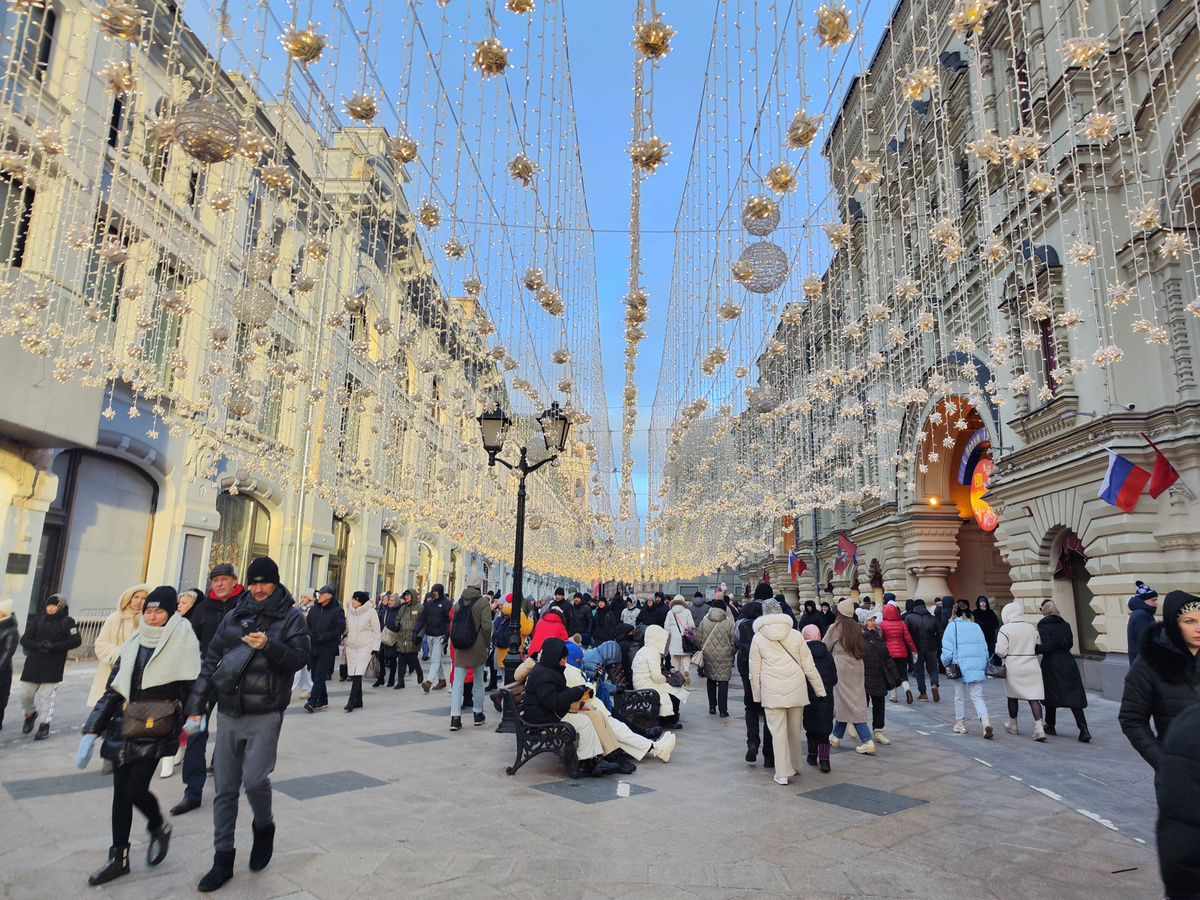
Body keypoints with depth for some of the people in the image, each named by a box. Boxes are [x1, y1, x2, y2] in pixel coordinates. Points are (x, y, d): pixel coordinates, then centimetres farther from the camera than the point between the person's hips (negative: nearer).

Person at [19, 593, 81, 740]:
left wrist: (54, 646, -18)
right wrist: (38, 645, -15)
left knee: (47, 696, -3)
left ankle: (45, 725, 9)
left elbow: (76, 640, -8)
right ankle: (30, 714, 39)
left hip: (53, 667, -4)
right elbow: (25, 639, 4)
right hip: (33, 664, 4)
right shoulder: (38, 620, 7)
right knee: (25, 694, 10)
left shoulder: (67, 622, -2)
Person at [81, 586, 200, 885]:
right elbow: (113, 690, 11)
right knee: (120, 792, 8)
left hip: (156, 730, -5)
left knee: (136, 789, -10)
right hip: (123, 728, 5)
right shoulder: (132, 645, 11)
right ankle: (119, 858, 23)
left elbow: (192, 686, -4)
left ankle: (159, 827, 20)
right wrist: (92, 731, 7)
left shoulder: (182, 642, -5)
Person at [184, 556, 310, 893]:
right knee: (225, 788, 9)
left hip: (265, 714, -4)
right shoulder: (234, 616, 9)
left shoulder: (291, 617, -2)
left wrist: (269, 646, -27)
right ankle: (223, 859, 23)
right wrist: (197, 704, 8)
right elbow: (211, 660, 12)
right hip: (229, 713, 4)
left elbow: (300, 658, -11)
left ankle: (264, 827, 18)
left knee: (255, 779, -14)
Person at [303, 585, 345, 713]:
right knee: (315, 675, 11)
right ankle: (323, 700, 23)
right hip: (313, 647, 6)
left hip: (327, 649, -6)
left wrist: (324, 637, -18)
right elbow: (307, 623, 18)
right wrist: (310, 635, 0)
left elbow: (340, 628, -13)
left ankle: (312, 702, -13)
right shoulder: (314, 608, 11)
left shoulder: (338, 610, -7)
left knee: (320, 676, -11)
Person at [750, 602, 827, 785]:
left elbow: (754, 671, 3)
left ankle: (782, 773, 2)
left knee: (778, 731, 2)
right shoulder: (795, 635, 3)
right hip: (796, 688, 2)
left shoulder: (758, 638, 1)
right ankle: (795, 765, 31)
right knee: (794, 730, 16)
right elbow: (809, 667, 6)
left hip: (771, 692, -2)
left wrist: (757, 696, 13)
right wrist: (820, 691, 13)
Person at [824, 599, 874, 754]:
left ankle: (867, 741, -9)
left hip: (841, 667, -6)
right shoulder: (857, 628, 3)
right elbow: (860, 647, 11)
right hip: (857, 667, 6)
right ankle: (836, 736, 24)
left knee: (848, 703, -3)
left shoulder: (835, 628, -11)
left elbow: (825, 647, -2)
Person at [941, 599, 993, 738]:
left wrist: (945, 663, 8)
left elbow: (947, 649, -8)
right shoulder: (976, 627, 8)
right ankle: (985, 721, -17)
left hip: (960, 667, -3)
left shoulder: (952, 626, -4)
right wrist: (984, 666, 20)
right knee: (977, 696, 5)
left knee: (960, 697, 12)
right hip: (978, 667, 3)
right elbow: (985, 649, 10)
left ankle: (960, 725, 20)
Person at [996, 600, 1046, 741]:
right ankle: (1039, 728, -12)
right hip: (1032, 667, 3)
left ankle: (1013, 725, 27)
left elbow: (1001, 651, -13)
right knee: (1034, 697, 0)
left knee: (1013, 697, 13)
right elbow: (1037, 647, 9)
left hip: (1013, 668, -3)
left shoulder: (1005, 629, -10)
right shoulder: (1031, 628, 3)